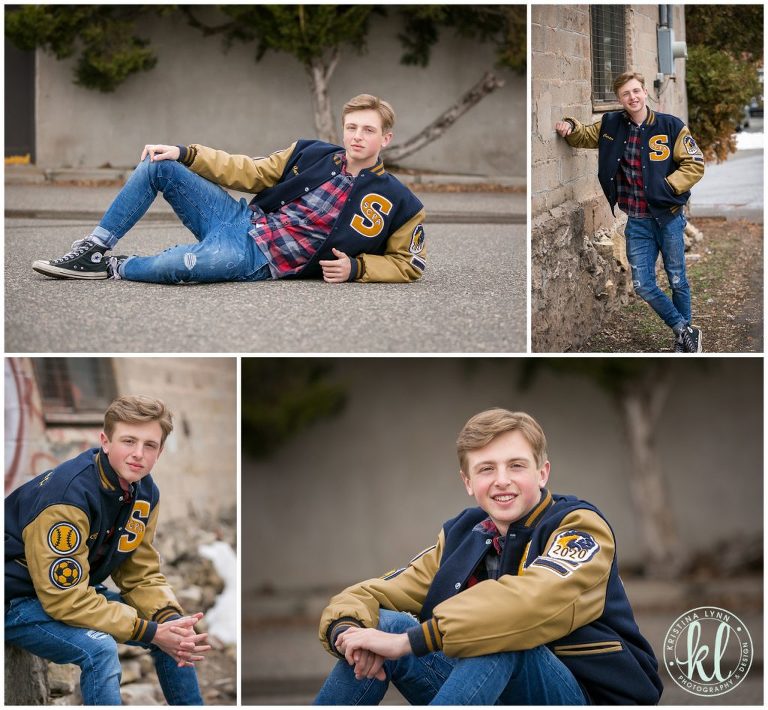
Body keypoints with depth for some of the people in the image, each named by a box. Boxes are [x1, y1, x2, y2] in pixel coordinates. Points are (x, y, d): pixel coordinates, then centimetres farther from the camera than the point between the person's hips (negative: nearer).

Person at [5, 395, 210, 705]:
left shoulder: (144, 492, -4)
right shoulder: (68, 493, -30)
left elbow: (141, 574, 2)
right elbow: (66, 599, -31)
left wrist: (172, 619, -19)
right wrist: (152, 632, -30)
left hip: (79, 591, 9)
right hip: (18, 602, -9)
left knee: (177, 633, 0)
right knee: (99, 647, -33)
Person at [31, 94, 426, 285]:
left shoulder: (396, 203, -5)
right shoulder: (312, 154, 7)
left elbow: (410, 264, 1)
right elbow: (252, 173, 12)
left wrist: (356, 268, -16)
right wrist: (184, 155, 5)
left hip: (260, 260, -6)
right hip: (242, 219, 6)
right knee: (157, 165, -5)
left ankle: (113, 269, -12)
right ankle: (93, 250, -1)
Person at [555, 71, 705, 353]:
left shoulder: (671, 126, -10)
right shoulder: (611, 125, 1)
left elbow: (695, 165, -7)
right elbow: (585, 136, 19)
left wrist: (666, 186, -17)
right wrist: (571, 128, -3)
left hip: (668, 217, -3)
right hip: (637, 222, 3)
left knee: (677, 281, 11)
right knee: (643, 286, 1)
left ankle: (683, 339, 29)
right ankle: (687, 330, 17)